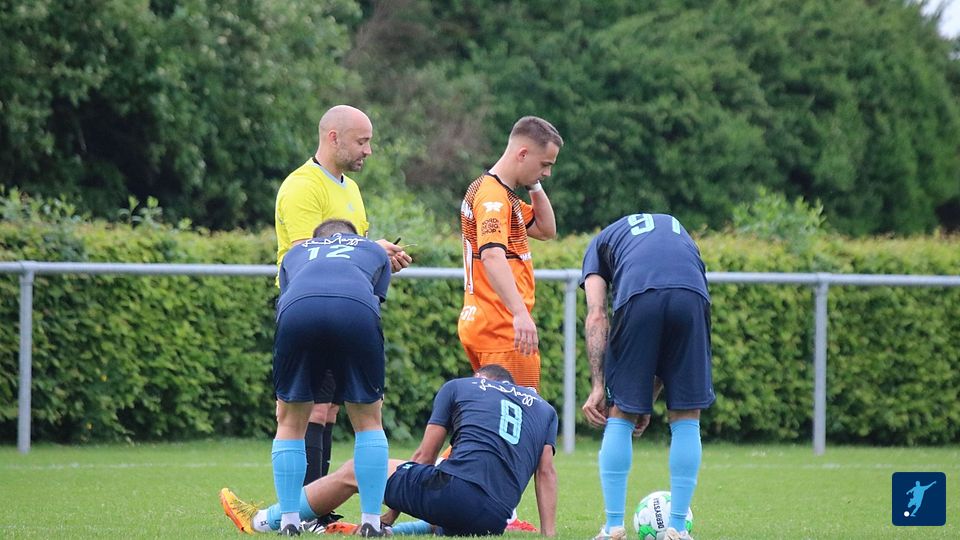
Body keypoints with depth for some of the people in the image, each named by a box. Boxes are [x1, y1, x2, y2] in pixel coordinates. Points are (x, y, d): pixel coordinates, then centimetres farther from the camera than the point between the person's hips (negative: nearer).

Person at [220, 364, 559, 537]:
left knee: (355, 472, 13)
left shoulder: (457, 387, 20)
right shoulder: (544, 408, 27)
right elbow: (546, 472, 16)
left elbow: (424, 456, 19)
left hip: (457, 489, -4)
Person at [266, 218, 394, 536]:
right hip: (357, 310, -1)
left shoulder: (295, 253, 41)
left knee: (290, 420, 18)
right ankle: (371, 521, 13)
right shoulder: (375, 251, 38)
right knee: (368, 420, 17)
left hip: (296, 308, 1)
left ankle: (289, 521, 15)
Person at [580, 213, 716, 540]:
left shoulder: (601, 243, 33)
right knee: (686, 419, 15)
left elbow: (596, 316, 14)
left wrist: (598, 387, 10)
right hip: (692, 296, 2)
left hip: (638, 299, -2)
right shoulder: (677, 229, 41)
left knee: (619, 417, 13)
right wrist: (649, 402, 35)